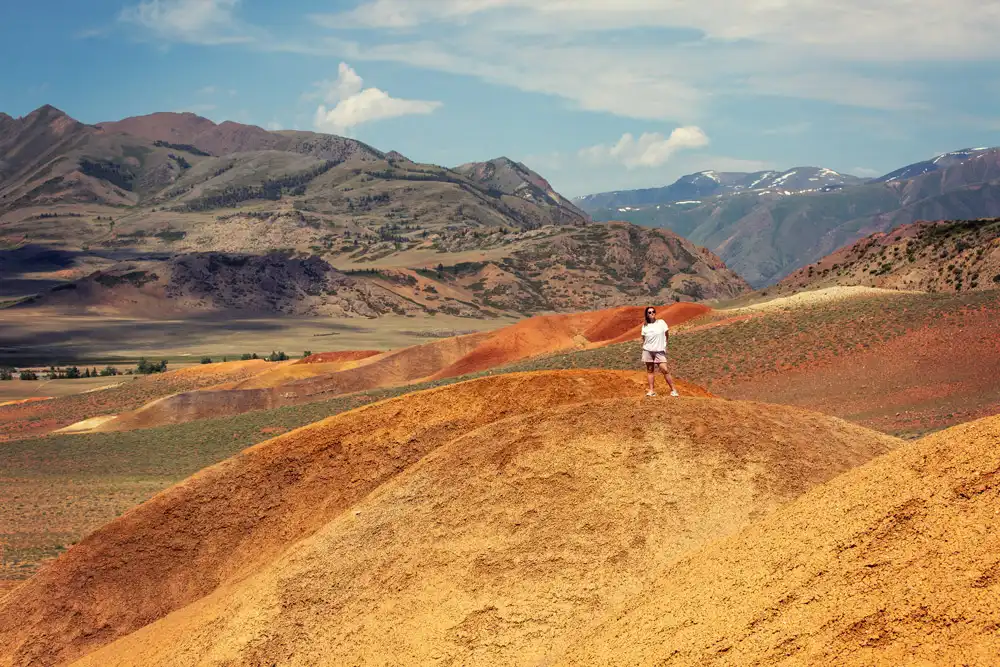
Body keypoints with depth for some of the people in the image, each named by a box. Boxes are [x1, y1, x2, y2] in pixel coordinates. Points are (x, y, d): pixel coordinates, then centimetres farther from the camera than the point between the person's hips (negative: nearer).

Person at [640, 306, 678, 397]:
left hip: (660, 351, -2)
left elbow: (667, 334, 9)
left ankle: (673, 390, -2)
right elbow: (643, 338, 13)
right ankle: (651, 390, 9)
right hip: (648, 350, 2)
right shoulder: (645, 326, 7)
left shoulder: (661, 323, 2)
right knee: (650, 370, 5)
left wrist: (664, 344, 5)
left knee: (664, 370, -8)